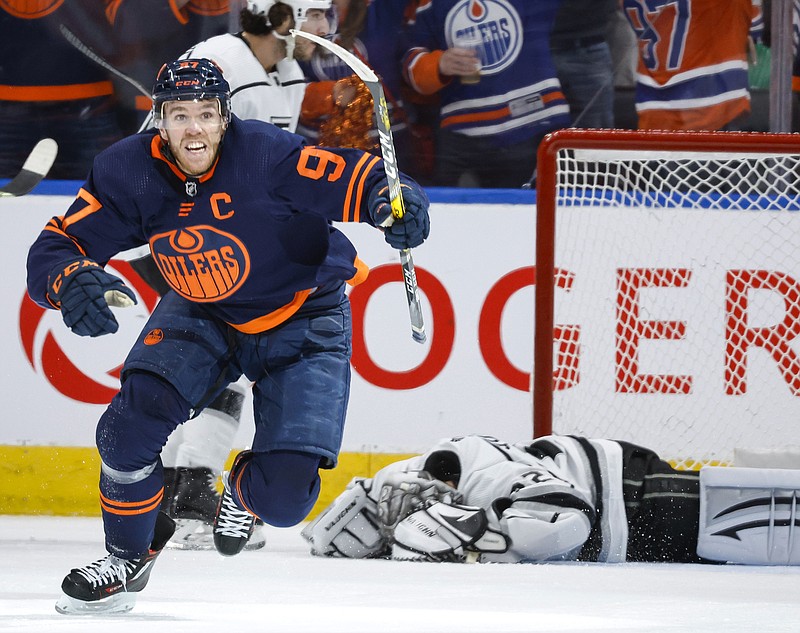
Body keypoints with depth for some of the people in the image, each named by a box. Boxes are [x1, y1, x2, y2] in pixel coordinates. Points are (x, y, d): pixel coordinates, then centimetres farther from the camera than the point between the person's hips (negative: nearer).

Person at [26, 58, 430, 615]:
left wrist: (399, 205, -53)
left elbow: (364, 182, -30)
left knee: (284, 497, -14)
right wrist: (71, 281, -40)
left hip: (304, 322, -3)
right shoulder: (130, 172, -18)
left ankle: (246, 491, 28)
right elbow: (54, 249, -16)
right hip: (202, 316, 3)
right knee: (136, 417, -21)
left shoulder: (266, 156, -30)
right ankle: (129, 556, 7)